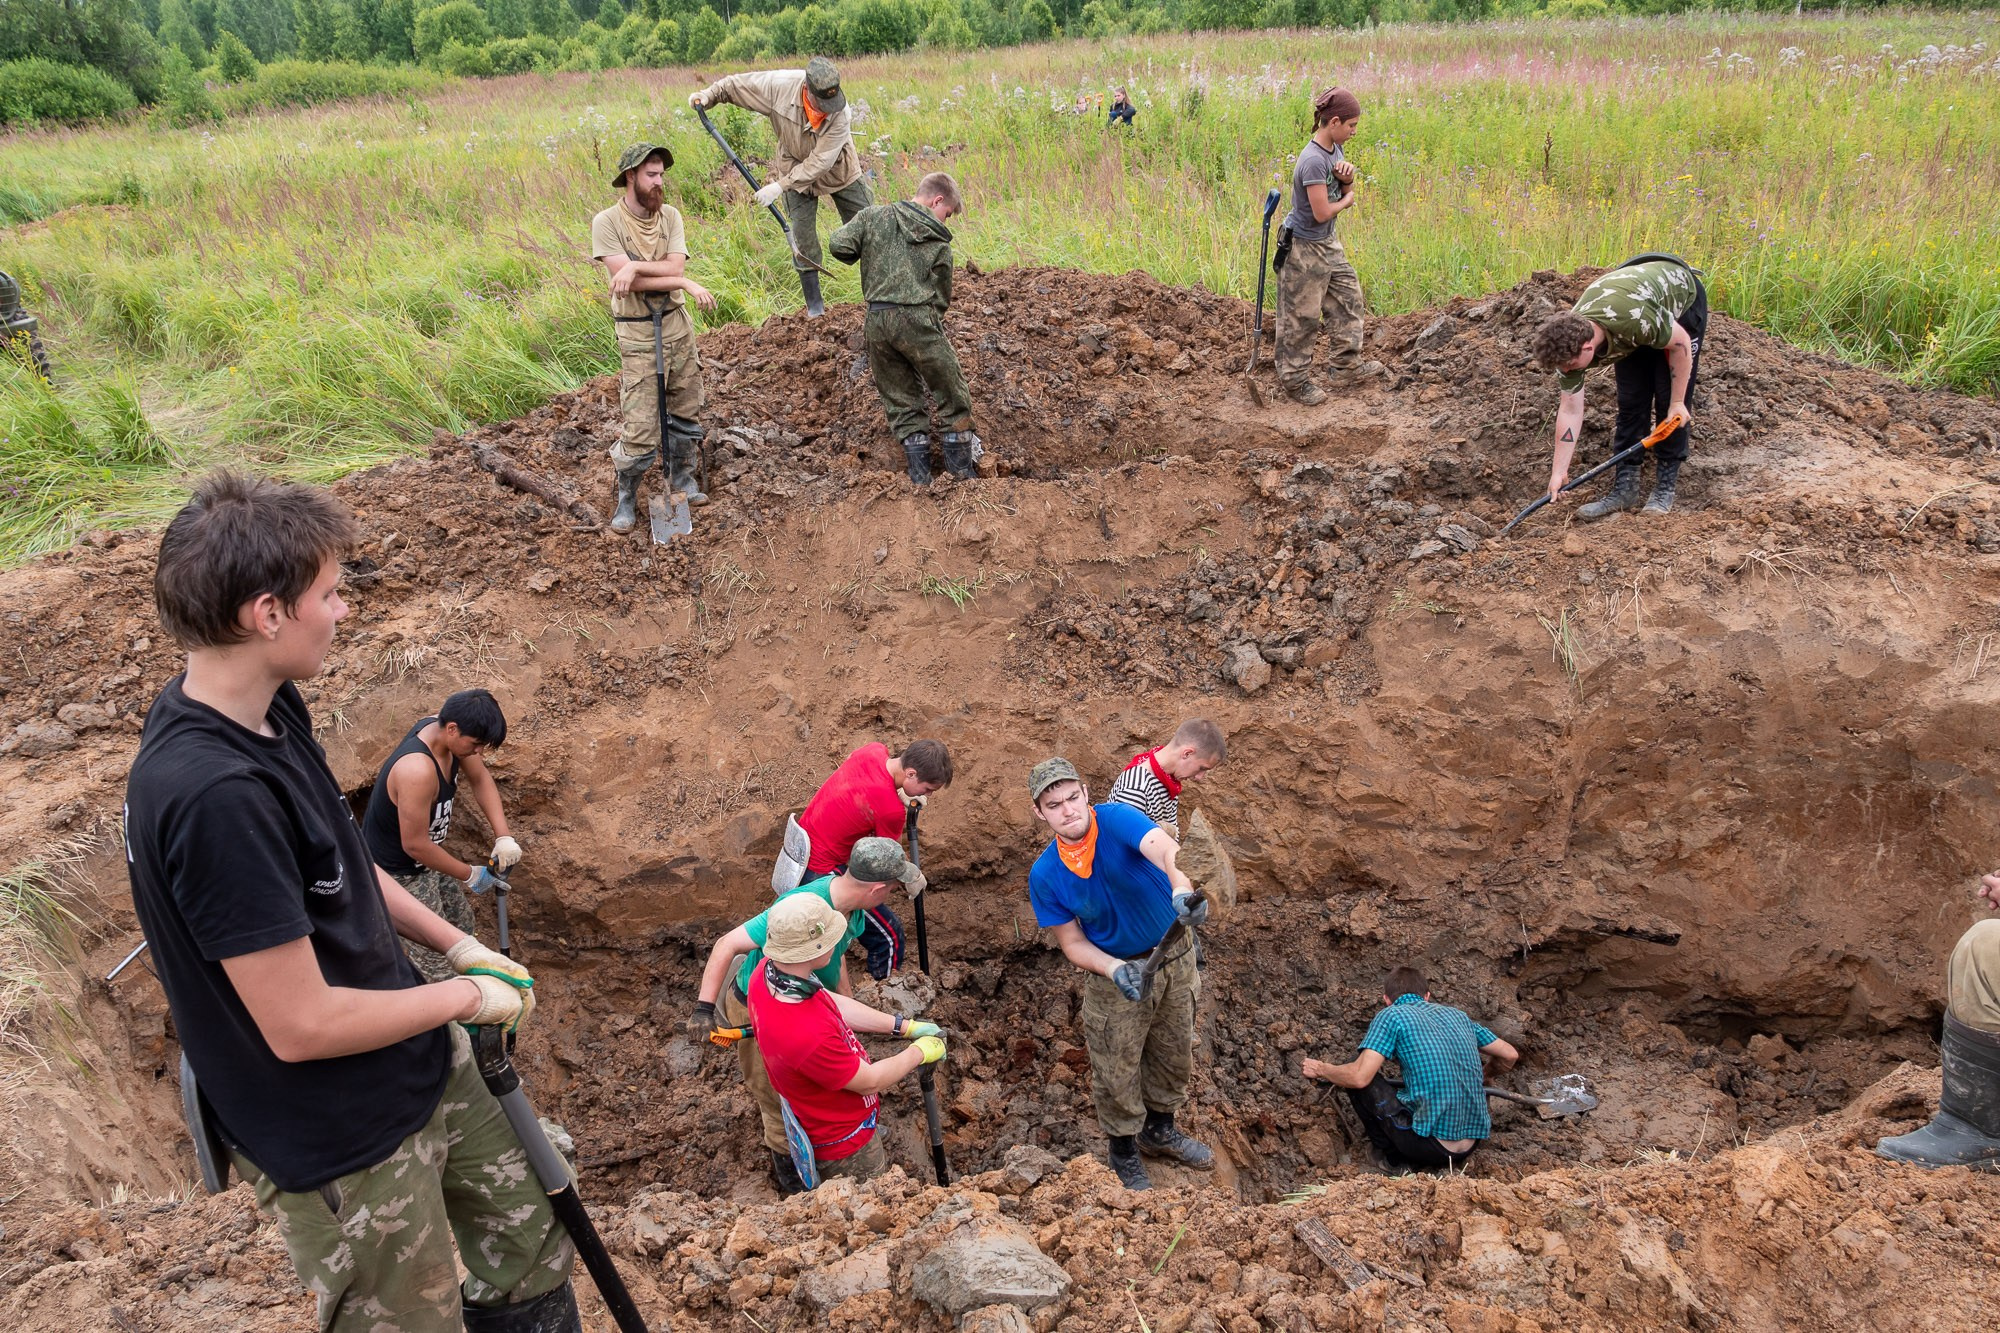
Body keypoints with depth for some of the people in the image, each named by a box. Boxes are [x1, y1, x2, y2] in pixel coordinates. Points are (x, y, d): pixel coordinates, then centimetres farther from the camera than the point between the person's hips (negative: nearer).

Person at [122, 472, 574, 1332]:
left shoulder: (271, 712, -4)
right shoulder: (213, 795, -33)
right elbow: (302, 1023, -28)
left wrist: (457, 945, 5)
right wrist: (466, 996, -14)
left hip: (423, 1068, 8)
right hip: (341, 1144, -8)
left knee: (531, 1249, 23)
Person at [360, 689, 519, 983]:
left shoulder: (443, 726, -15)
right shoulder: (418, 771, -40)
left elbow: (480, 779, -1)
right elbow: (415, 845, -31)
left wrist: (503, 836, -12)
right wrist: (470, 875, -17)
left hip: (423, 856, 9)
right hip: (397, 869, -9)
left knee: (461, 924, 23)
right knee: (435, 953, 1)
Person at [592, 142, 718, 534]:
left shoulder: (670, 216, 3)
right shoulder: (606, 222, -11)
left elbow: (675, 267, -10)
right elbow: (627, 280, -20)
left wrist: (635, 266, -23)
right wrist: (685, 284, -20)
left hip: (677, 325, 5)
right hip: (637, 334, -5)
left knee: (685, 412, 15)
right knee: (639, 428, -5)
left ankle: (681, 476, 37)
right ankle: (626, 498, 14)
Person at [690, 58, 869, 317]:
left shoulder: (840, 112, -33)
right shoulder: (780, 85, -28)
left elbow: (820, 163, -34)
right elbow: (735, 84, -10)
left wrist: (780, 186, -37)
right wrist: (708, 95, -24)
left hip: (838, 171, -1)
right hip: (796, 167, 1)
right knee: (803, 240, -2)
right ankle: (815, 305, 8)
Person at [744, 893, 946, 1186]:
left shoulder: (767, 970, -20)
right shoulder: (807, 1034, -45)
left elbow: (835, 1004, -1)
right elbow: (870, 1081, -25)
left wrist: (905, 1026, 1)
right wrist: (920, 1052, -8)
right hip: (843, 1145, -8)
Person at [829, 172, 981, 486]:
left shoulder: (874, 216, 7)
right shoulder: (939, 242, 3)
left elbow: (838, 246, -2)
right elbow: (941, 298, 5)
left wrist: (866, 255, 17)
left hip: (877, 320, 3)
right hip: (918, 319, -3)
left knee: (900, 401, 14)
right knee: (952, 395, 12)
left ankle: (920, 477, 13)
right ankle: (962, 472, 17)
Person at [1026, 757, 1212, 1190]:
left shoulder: (1116, 819, -25)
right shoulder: (1045, 876, -18)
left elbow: (1164, 849, -46)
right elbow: (1072, 943, -9)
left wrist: (1181, 889, -68)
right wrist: (1115, 969, -29)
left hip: (1175, 956, 1)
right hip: (1114, 969, -1)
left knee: (1175, 1054, 21)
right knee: (1117, 1070, 11)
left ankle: (1160, 1130, 49)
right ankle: (1124, 1151, 40)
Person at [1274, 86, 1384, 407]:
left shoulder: (1335, 149, 2)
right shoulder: (1313, 160, -26)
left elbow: (1347, 192, 12)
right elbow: (1322, 212, -27)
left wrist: (1348, 177, -12)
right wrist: (1347, 201, -7)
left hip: (1329, 243, 10)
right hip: (1305, 248, -10)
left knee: (1349, 299, 16)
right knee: (1302, 317, 3)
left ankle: (1347, 367, 27)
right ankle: (1295, 380, 16)